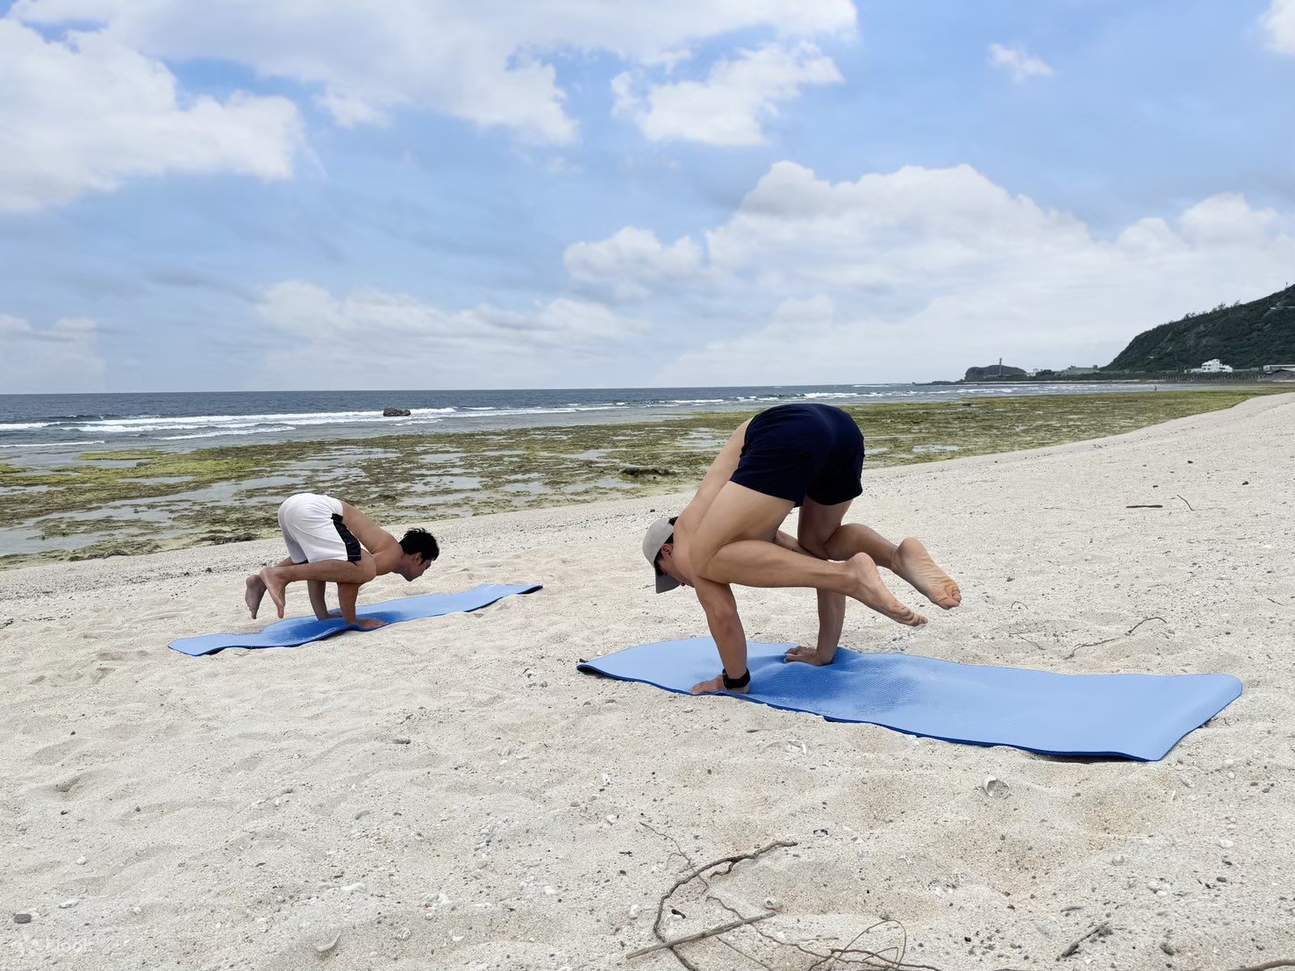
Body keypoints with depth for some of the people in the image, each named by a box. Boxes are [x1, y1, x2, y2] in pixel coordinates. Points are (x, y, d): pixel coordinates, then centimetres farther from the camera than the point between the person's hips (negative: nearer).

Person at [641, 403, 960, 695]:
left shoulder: (685, 539, 19)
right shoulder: (752, 535, 39)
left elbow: (722, 613, 10)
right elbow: (819, 563, 42)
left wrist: (735, 681, 22)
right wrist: (825, 652, 46)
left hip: (790, 436, -8)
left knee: (706, 560, -6)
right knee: (817, 542, 32)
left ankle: (848, 574, -17)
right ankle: (900, 556, 2)